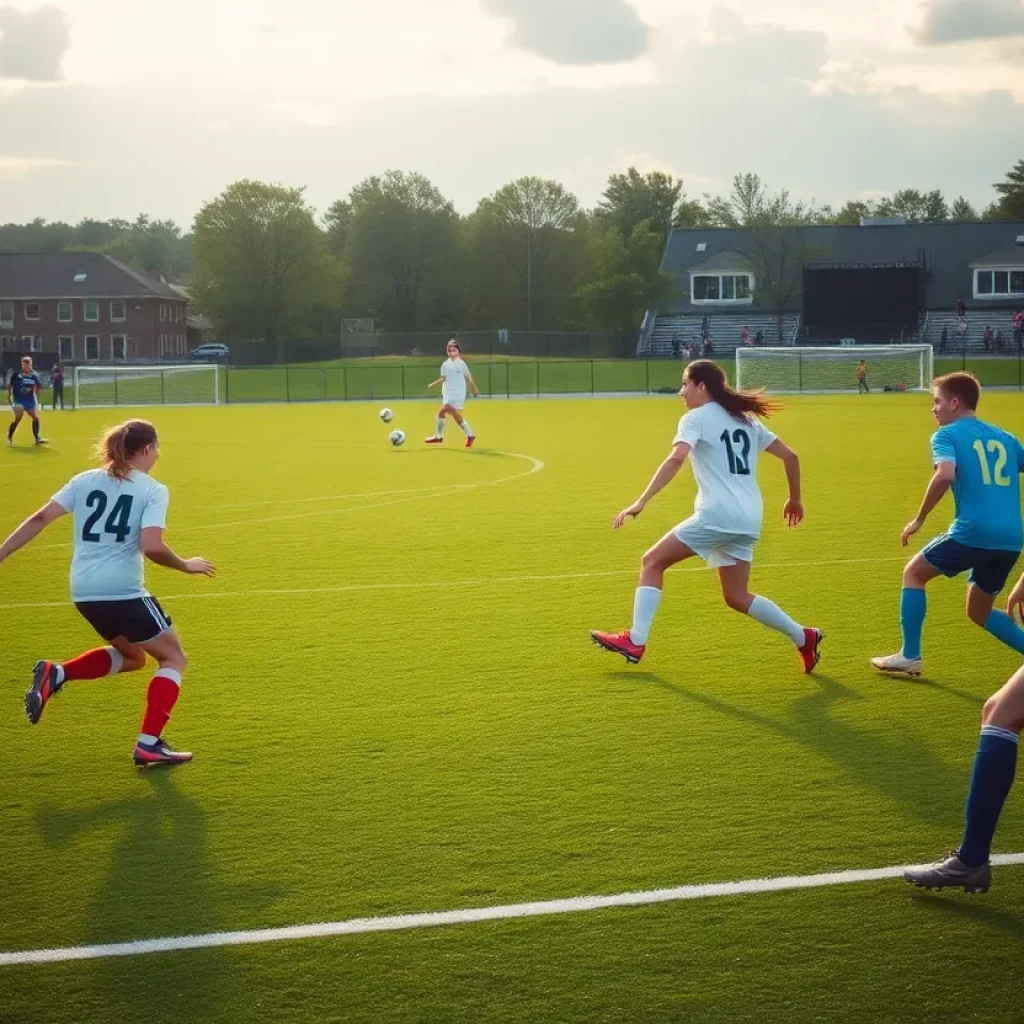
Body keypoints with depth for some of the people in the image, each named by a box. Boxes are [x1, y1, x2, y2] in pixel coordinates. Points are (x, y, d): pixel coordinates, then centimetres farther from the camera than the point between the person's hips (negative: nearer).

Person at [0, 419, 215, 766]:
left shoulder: (85, 481, 10)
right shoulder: (152, 490, -5)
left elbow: (38, 520, 3)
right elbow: (151, 546, -18)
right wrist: (186, 566, -2)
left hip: (83, 592, 7)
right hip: (122, 591, -7)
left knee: (132, 656, 28)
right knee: (173, 658, 12)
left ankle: (55, 674, 9)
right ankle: (149, 744, 2)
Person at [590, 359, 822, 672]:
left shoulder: (696, 418, -1)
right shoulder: (746, 420, 20)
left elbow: (676, 458, -20)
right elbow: (790, 456, 18)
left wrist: (641, 502, -26)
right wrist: (795, 499, 30)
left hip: (717, 515, -7)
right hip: (749, 520, 7)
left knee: (652, 562, 5)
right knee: (736, 597, 16)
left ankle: (635, 641, -3)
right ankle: (803, 637, 8)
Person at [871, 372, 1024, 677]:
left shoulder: (947, 435, 1)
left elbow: (945, 475, -18)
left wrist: (919, 519, -9)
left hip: (973, 532, -6)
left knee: (914, 572, 17)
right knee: (979, 612, 24)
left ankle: (909, 656, 13)